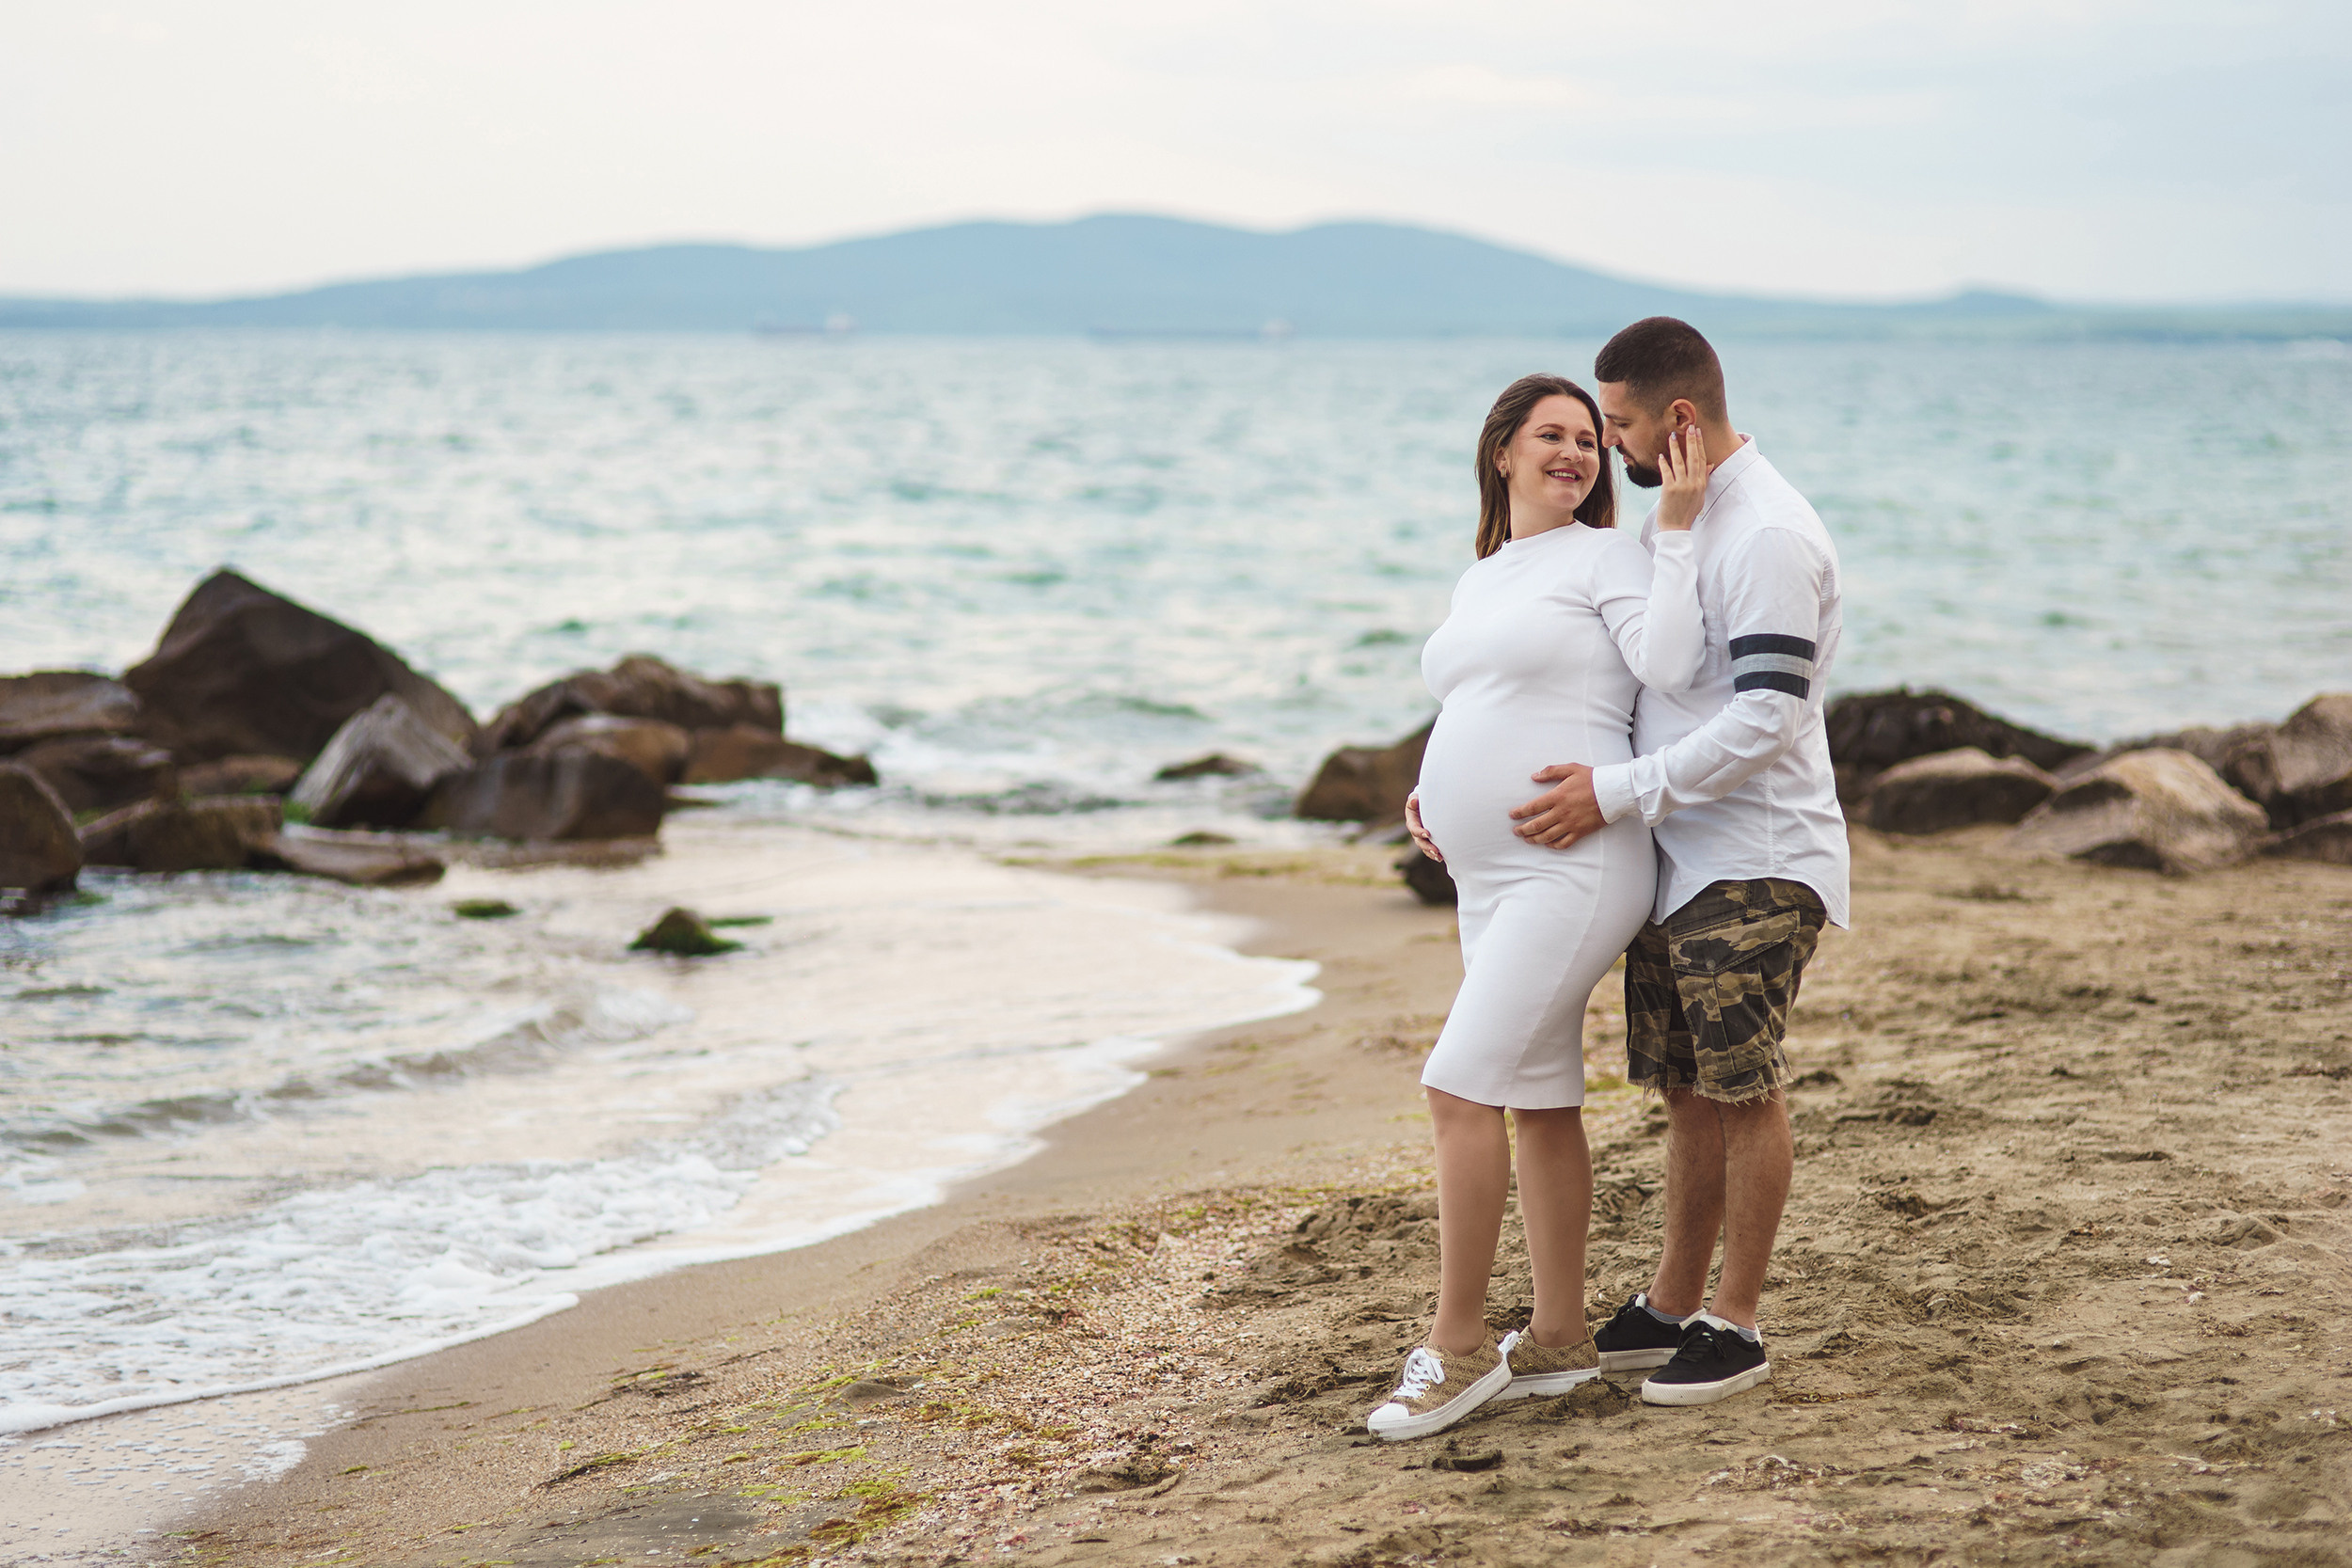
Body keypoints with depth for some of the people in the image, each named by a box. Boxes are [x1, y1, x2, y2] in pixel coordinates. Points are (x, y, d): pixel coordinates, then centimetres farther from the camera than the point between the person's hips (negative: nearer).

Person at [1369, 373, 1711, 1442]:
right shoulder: (1477, 584, 20)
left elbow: (1670, 665, -18)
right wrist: (1430, 796, 10)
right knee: (1538, 1098, 12)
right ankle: (1560, 1341, 19)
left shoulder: (1605, 557, -3)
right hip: (1488, 875, 8)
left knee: (1461, 1085, -14)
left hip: (1577, 867, -8)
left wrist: (1676, 525, -18)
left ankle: (1457, 1344, -8)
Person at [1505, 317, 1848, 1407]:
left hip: (1754, 865, -9)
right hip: (1676, 858, 9)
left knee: (1744, 1091, -3)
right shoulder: (1671, 521, 15)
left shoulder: (1768, 537, -16)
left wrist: (1617, 793, -23)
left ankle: (1736, 1325, 5)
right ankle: (1672, 1307, 22)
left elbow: (1764, 718, -23)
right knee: (1688, 1090, 14)